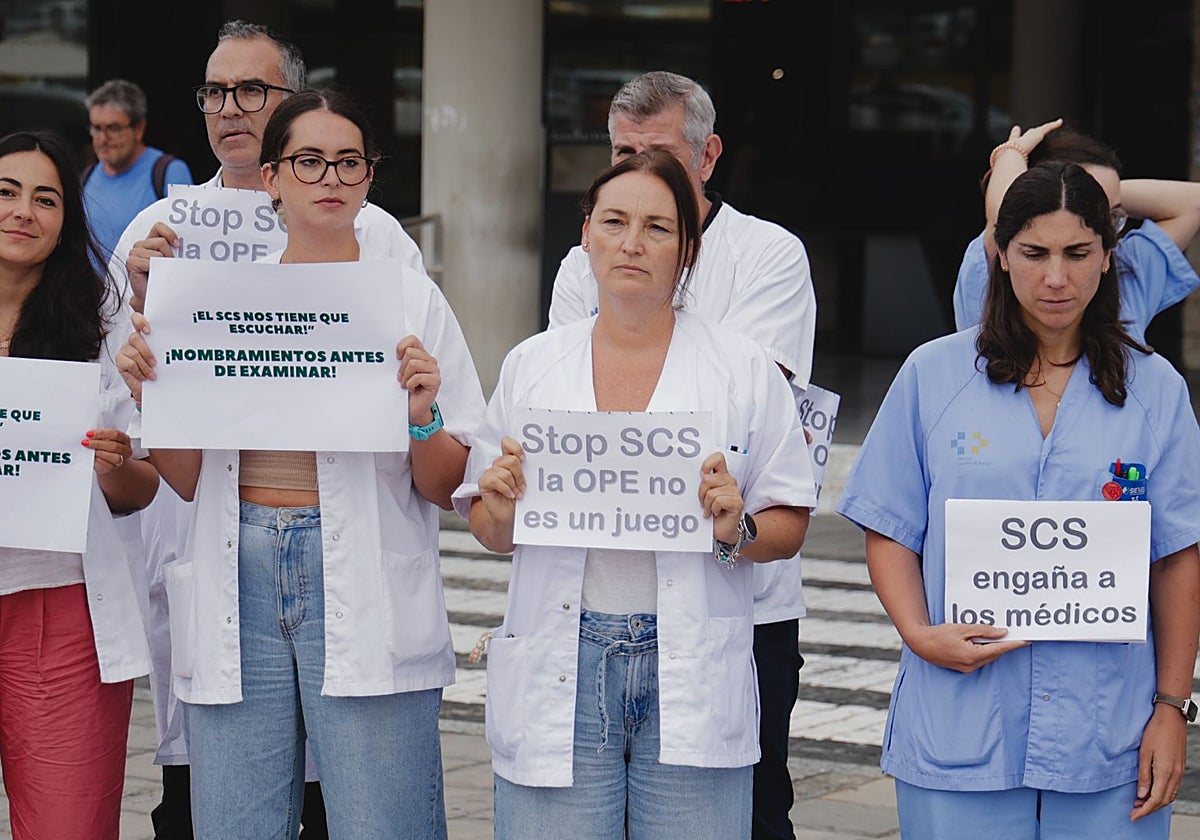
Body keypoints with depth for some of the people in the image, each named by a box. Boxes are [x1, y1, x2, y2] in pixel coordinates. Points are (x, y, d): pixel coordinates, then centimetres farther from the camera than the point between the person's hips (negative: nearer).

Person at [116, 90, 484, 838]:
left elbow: (449, 489, 2)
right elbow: (188, 480, 13)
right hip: (241, 581, 3)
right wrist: (150, 394, -3)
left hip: (363, 593, -3)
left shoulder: (411, 298, 3)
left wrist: (421, 416, -17)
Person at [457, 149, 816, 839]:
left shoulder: (745, 370, 5)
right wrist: (500, 511, -7)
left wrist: (737, 530, -14)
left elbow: (789, 525, 6)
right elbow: (489, 532, 14)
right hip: (560, 673, 1)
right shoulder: (531, 367, 10)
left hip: (692, 675, -1)